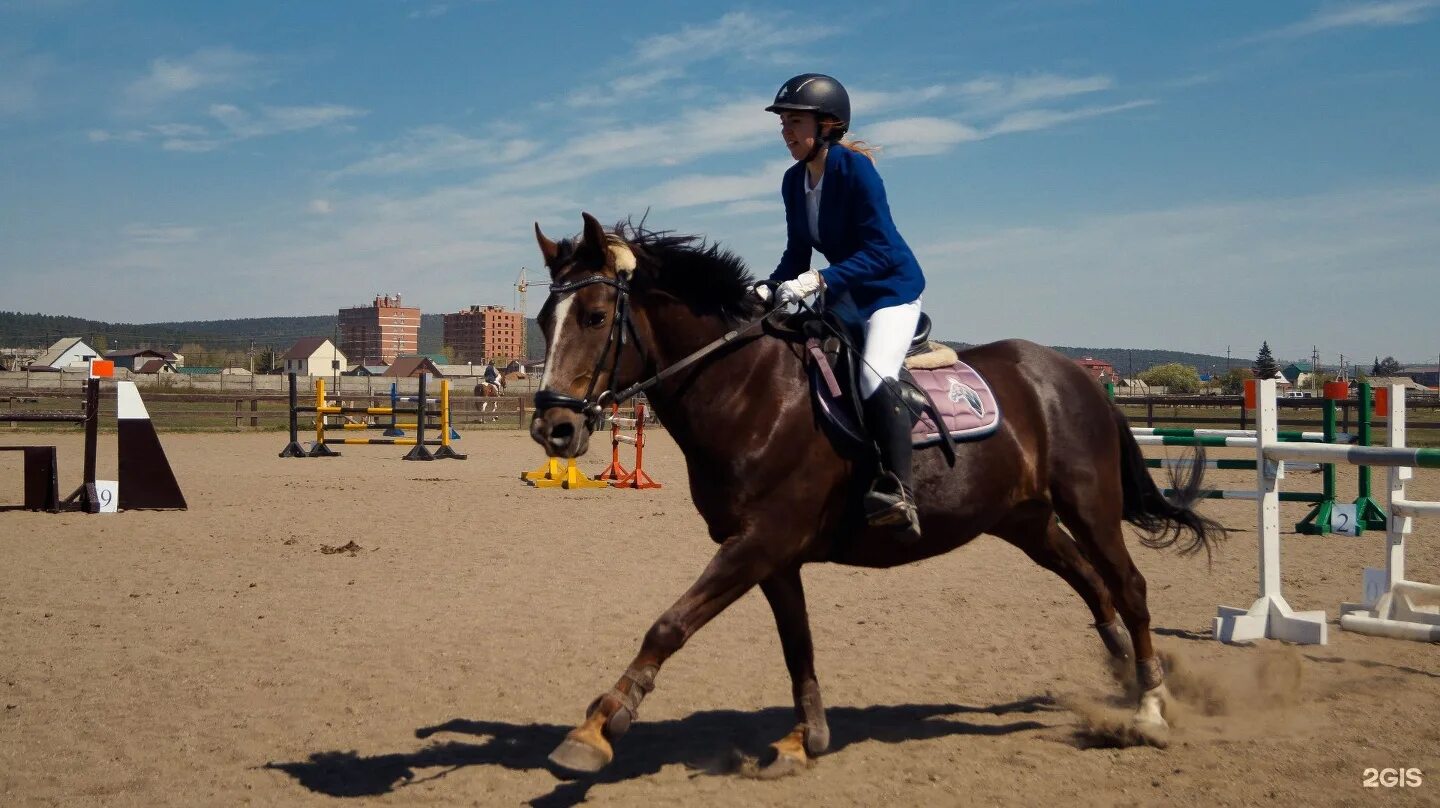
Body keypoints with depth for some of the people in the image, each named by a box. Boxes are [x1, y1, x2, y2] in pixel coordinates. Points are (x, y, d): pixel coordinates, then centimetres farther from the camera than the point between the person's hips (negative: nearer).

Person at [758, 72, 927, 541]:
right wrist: (769, 290, -11)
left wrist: (819, 281, -35)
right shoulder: (794, 181, 1)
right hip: (845, 295, 9)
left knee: (875, 374, -31)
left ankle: (898, 494, -30)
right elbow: (797, 255, 7)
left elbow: (881, 250, -26)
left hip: (893, 290, -9)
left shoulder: (855, 168, -21)